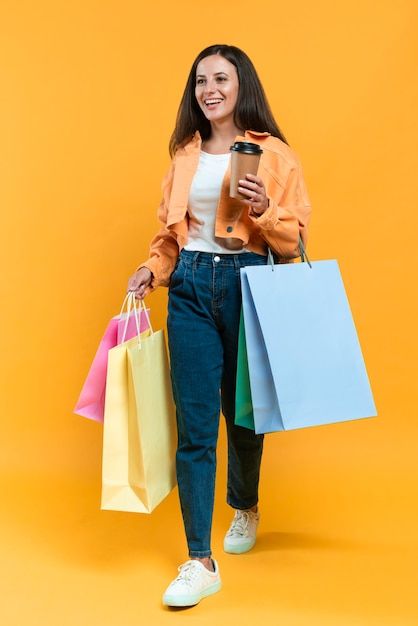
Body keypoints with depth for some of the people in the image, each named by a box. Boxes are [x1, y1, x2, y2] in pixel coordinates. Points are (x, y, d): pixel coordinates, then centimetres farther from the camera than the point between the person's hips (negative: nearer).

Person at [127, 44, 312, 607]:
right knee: (195, 423, -3)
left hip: (249, 285, -2)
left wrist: (263, 210, -19)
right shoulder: (184, 154, 11)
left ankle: (246, 508, 43)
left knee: (242, 410, 13)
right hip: (191, 287, 3)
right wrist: (154, 268, 0)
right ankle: (201, 562, 3)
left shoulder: (273, 154, 0)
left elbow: (295, 238, -1)